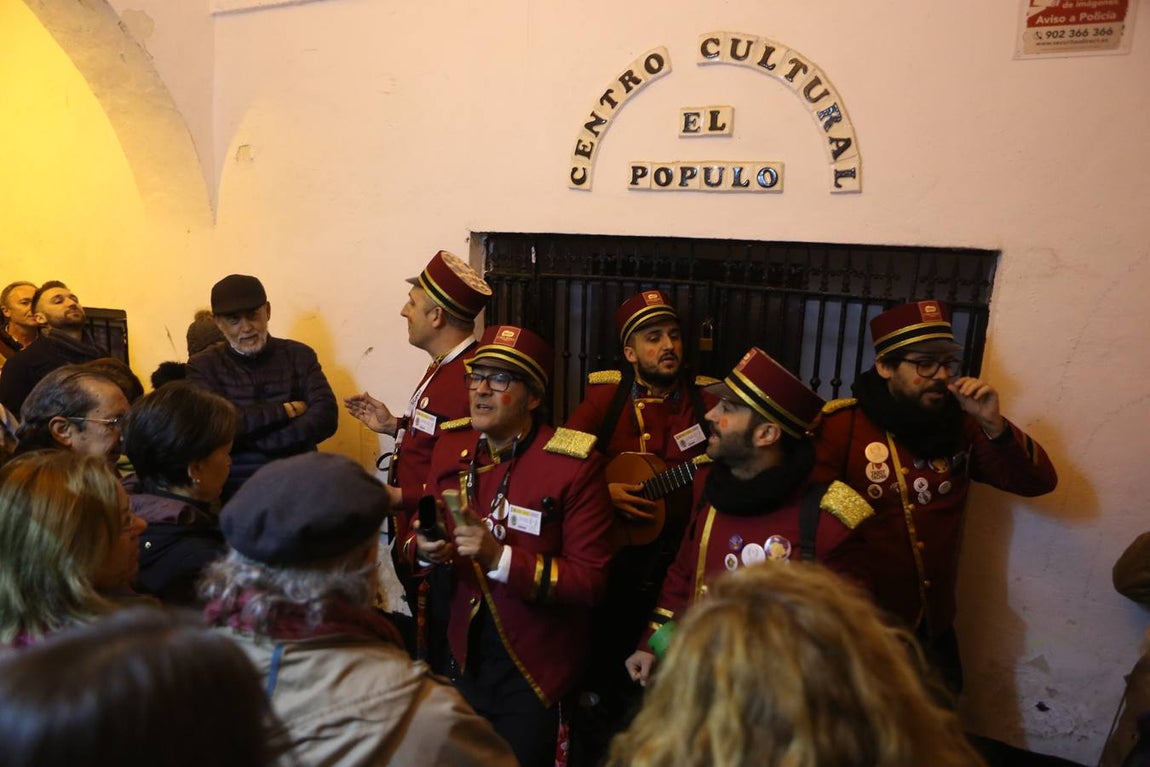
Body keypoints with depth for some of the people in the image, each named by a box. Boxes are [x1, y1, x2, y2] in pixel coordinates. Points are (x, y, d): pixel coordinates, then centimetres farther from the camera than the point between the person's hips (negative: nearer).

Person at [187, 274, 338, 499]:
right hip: (233, 487, 0)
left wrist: (249, 439, -12)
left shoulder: (299, 355, 8)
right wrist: (285, 410, -7)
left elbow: (325, 418, -6)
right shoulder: (202, 367, 6)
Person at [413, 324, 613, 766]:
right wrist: (424, 548, -14)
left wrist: (500, 557, -30)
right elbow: (422, 540, 9)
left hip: (536, 670, -5)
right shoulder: (449, 451, -2)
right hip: (465, 659, 6)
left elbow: (591, 581, -21)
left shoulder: (575, 465, -20)